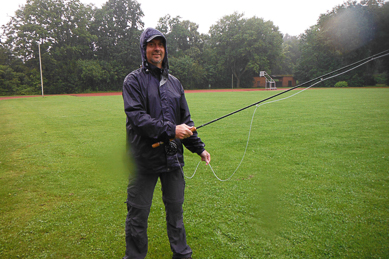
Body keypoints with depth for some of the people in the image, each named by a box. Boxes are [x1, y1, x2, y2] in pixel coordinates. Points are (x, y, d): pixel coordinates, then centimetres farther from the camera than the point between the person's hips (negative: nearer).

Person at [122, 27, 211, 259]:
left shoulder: (174, 83, 14)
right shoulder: (134, 80, -2)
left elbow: (186, 121, 16)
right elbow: (137, 117, -16)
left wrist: (199, 148, 12)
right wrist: (170, 130, -22)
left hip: (173, 157, 5)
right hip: (144, 160, -4)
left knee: (176, 208, 17)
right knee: (138, 213, 6)